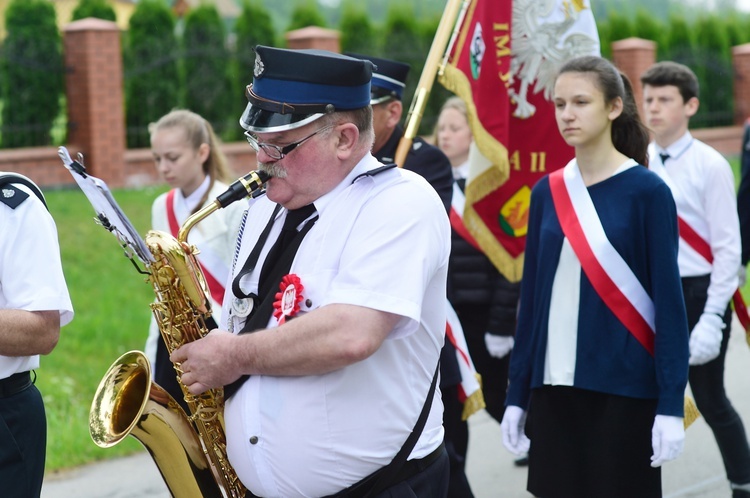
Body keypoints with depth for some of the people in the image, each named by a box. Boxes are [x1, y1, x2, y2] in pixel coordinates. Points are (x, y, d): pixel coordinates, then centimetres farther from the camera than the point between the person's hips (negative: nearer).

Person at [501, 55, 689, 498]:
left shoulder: (647, 191, -6)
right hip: (554, 387, 4)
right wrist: (518, 393, 8)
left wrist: (671, 404, -12)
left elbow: (669, 300, -8)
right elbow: (532, 296, 10)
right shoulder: (546, 192, 7)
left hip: (625, 389, -4)